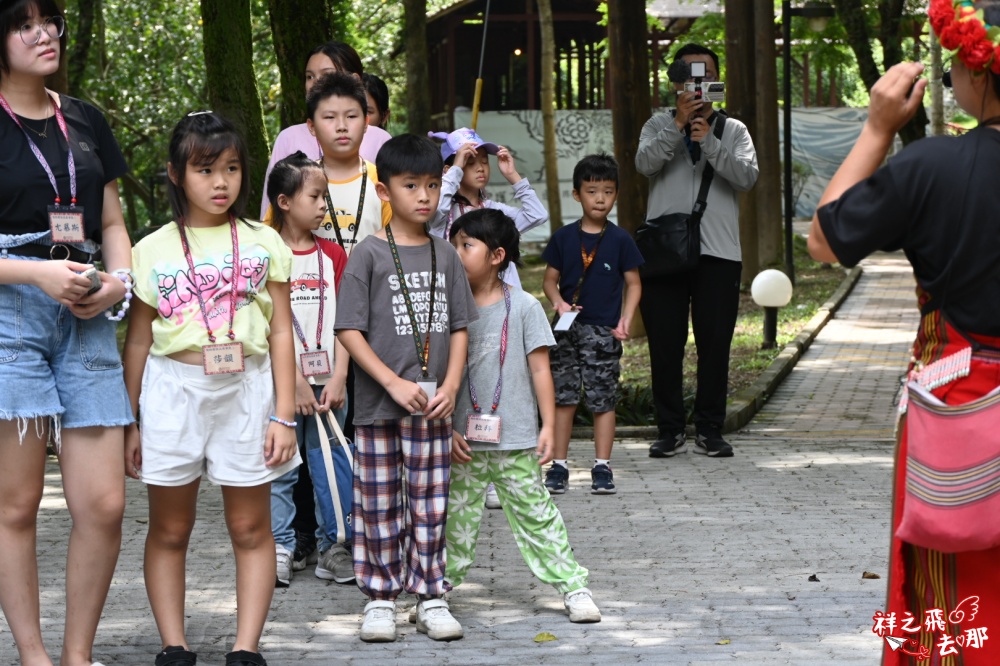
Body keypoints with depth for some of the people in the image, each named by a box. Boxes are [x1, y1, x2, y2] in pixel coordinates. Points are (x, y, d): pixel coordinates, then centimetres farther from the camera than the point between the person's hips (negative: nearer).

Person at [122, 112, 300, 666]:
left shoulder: (262, 244, 4)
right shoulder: (153, 251, 3)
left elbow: (281, 333, 3)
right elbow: (138, 342, 7)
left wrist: (284, 415, -3)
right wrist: (130, 423, 7)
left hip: (245, 390, 0)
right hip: (173, 391, 0)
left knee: (250, 528, 3)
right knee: (169, 530, 5)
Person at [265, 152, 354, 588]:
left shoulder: (332, 255, 8)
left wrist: (338, 379, -4)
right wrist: (296, 381, -11)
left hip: (327, 381, 3)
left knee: (332, 466, 5)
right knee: (280, 469, 1)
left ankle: (334, 548, 12)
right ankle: (279, 549, 8)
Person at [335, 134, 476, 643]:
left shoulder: (444, 255, 7)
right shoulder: (370, 254, -4)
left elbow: (459, 328, 9)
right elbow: (349, 330, -8)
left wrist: (450, 386, -5)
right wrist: (394, 383, -15)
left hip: (431, 407, 3)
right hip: (377, 406, -3)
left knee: (430, 505, 6)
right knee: (378, 504, 4)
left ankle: (430, 598, 14)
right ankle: (380, 598, 14)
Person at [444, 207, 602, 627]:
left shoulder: (523, 306, -2)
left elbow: (540, 368, -1)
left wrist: (548, 426, -5)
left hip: (514, 439, -2)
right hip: (465, 440, 2)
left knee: (535, 513, 0)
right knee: (456, 515, 7)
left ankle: (573, 587, 4)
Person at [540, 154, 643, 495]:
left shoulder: (620, 240, 1)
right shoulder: (564, 237, 4)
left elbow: (633, 284, 5)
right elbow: (550, 279, 9)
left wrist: (625, 320, -7)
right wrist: (558, 301, -11)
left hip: (604, 331, -1)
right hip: (568, 328, 1)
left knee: (603, 399, 2)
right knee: (563, 396, 3)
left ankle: (602, 467, 9)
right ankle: (558, 466, 9)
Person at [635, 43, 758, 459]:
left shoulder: (733, 131, 12)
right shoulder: (659, 126, 12)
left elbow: (747, 176, -6)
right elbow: (645, 163, -9)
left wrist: (709, 141, -15)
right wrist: (679, 124, -17)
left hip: (718, 253, 0)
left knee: (715, 345, 0)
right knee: (665, 345, 1)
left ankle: (710, 432, 8)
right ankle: (670, 431, 8)